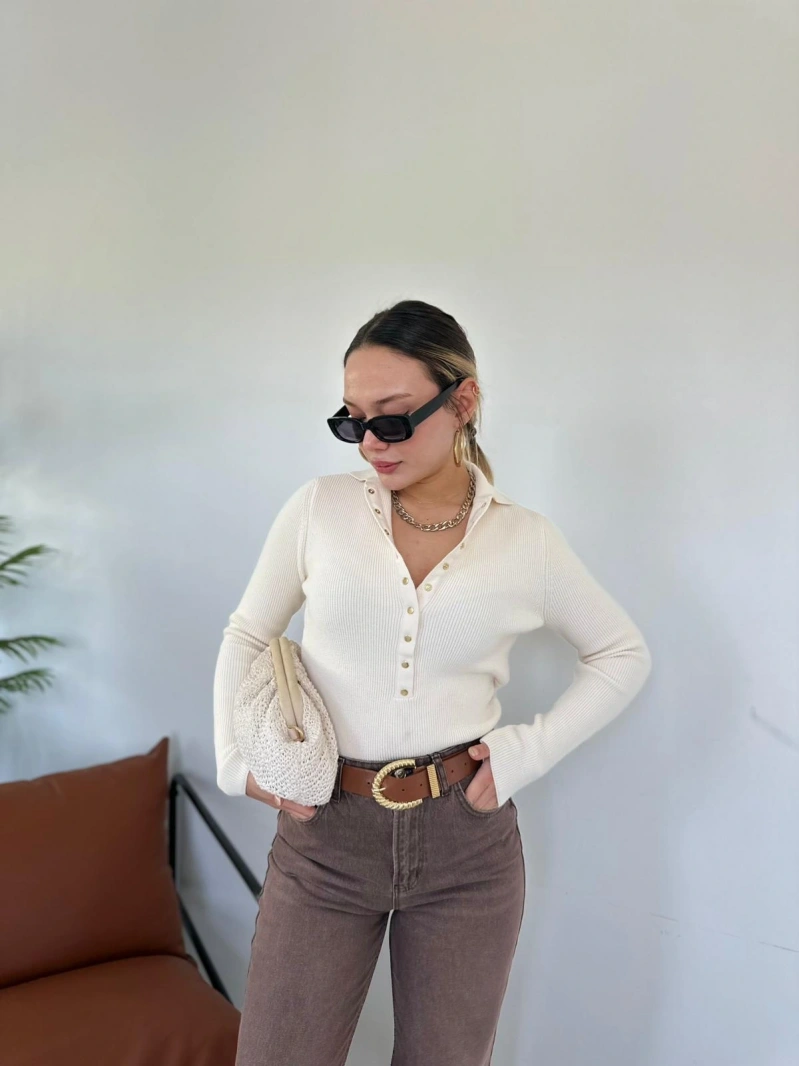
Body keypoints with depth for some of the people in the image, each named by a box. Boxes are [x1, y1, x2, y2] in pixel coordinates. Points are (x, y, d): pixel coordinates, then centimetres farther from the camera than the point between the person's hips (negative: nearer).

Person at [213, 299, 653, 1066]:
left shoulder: (526, 540, -3)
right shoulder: (318, 508, -3)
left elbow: (623, 654, 9)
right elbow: (246, 635, 9)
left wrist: (528, 750, -1)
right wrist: (237, 758, -4)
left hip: (466, 839, 1)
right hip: (324, 835, 0)